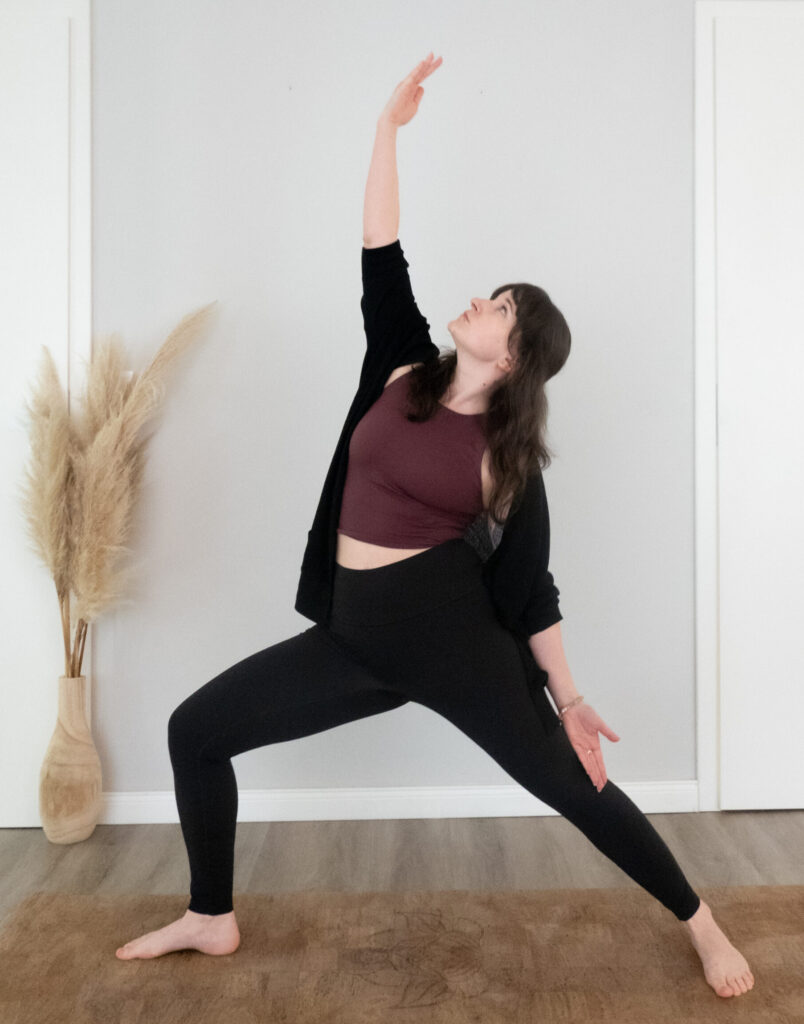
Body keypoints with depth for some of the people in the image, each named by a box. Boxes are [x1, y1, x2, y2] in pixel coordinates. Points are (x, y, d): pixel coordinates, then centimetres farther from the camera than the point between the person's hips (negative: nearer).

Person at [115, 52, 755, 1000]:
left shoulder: (507, 456, -7)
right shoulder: (403, 372, 4)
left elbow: (530, 585, -2)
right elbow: (380, 259, 1)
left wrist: (568, 699, -2)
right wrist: (390, 123, 2)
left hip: (451, 631, -5)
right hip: (359, 635, 5)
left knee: (570, 783, 4)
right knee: (194, 728, 5)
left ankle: (701, 923, 28)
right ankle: (211, 920, 24)